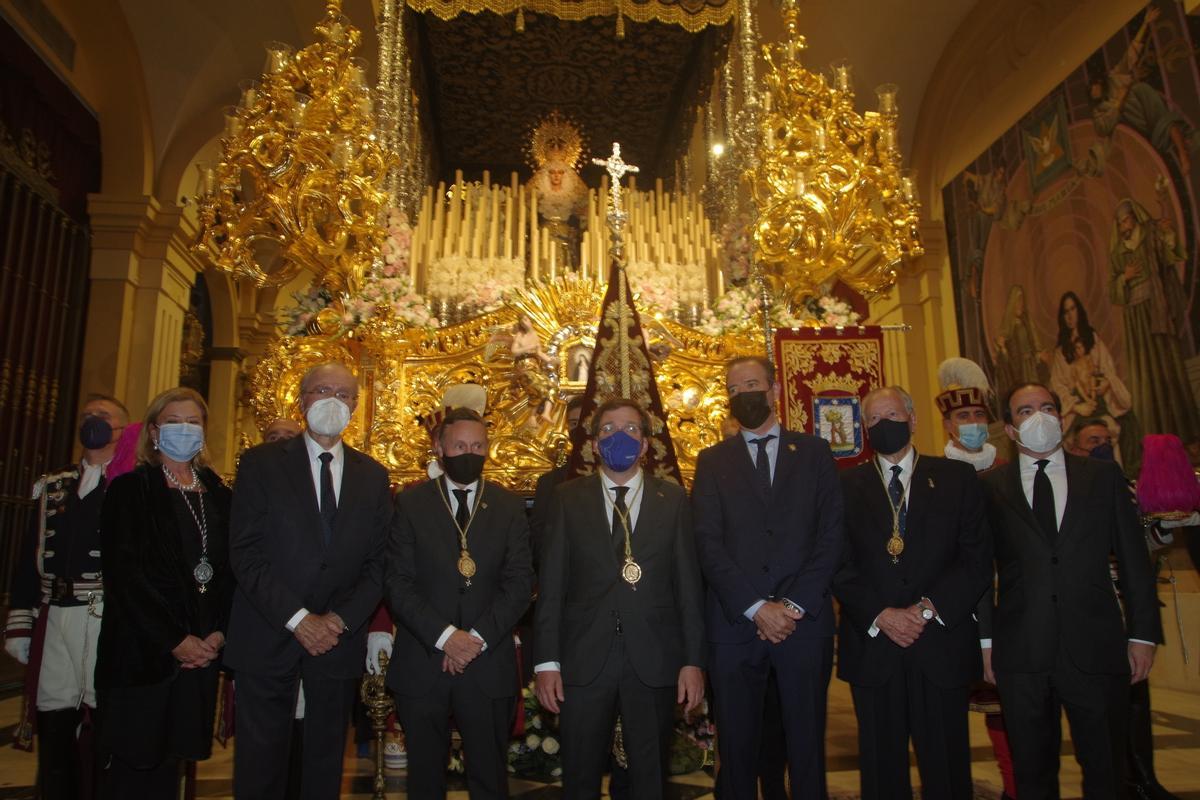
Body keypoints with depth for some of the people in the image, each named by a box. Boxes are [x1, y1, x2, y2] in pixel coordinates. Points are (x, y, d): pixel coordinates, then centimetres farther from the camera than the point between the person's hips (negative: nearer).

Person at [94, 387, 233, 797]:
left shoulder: (219, 497, 10)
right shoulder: (130, 489, -2)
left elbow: (230, 570, 8)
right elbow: (124, 573, -9)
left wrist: (219, 633, -5)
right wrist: (174, 640, -12)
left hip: (204, 651, 4)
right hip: (144, 652, -3)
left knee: (170, 760, 10)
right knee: (135, 763, 2)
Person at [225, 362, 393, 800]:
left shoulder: (372, 475, 8)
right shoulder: (262, 462, 0)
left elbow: (378, 563, 5)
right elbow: (245, 553, -8)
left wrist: (341, 620, -9)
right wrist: (297, 618, -14)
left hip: (340, 640, 2)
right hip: (269, 639, -2)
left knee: (326, 761, 13)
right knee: (260, 762, 7)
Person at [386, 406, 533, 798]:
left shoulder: (509, 506, 4)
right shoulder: (410, 502, 1)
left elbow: (520, 581, -1)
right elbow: (398, 582, -5)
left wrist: (478, 637, -12)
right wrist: (445, 636, -15)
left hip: (489, 664, 1)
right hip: (421, 663, 0)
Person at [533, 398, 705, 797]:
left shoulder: (673, 499, 5)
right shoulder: (568, 498, 4)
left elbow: (688, 584, 3)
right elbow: (550, 584, 1)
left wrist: (693, 660, -2)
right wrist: (546, 660, -4)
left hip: (654, 660, 0)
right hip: (584, 660, 0)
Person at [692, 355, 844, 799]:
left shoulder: (814, 452, 9)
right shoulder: (712, 461, 9)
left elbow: (832, 535, 0)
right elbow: (709, 543, -2)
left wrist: (795, 605, -9)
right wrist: (756, 608, -12)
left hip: (805, 623, 0)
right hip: (734, 625, 0)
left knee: (807, 745, 9)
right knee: (737, 749, 8)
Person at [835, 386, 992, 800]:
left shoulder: (957, 478, 6)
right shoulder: (847, 486, 7)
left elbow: (977, 560, 0)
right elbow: (839, 565, 1)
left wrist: (929, 609, -11)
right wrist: (880, 615, -12)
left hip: (942, 645, 0)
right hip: (871, 646, 1)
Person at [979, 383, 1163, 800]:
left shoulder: (1104, 477, 6)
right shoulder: (991, 488, 2)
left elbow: (1133, 560, 7)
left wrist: (1143, 633, 3)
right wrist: (986, 640, 1)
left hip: (1096, 649, 1)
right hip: (1021, 653, -1)